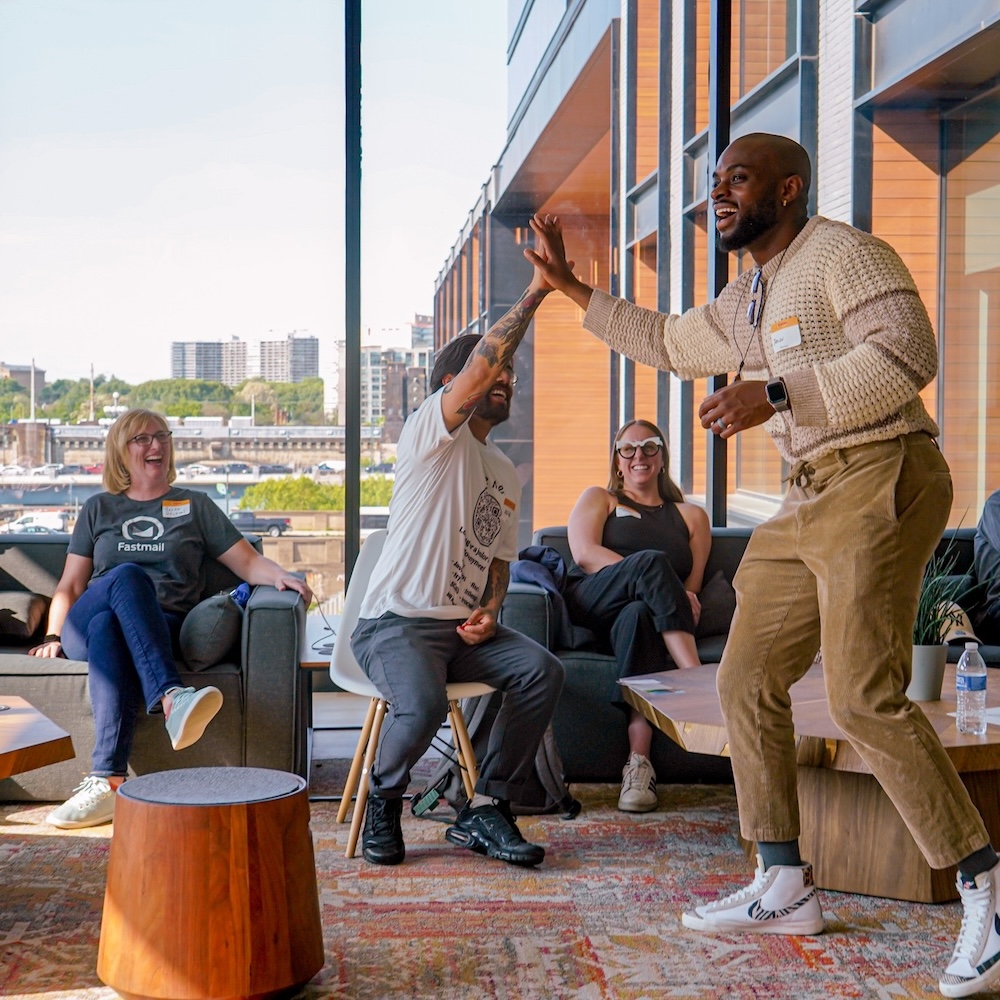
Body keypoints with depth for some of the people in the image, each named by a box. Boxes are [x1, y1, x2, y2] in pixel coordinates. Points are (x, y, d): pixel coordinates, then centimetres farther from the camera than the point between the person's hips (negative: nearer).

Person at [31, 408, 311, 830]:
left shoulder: (195, 506, 23)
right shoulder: (98, 509, 26)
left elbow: (247, 561, 14)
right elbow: (70, 584, 22)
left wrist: (280, 575, -7)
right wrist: (53, 637, 6)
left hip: (165, 628, -1)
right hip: (85, 626, 1)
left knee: (109, 629, -38)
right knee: (129, 575, -35)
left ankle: (107, 782, -53)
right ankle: (170, 697, -56)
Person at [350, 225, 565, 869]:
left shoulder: (506, 473, 19)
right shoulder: (431, 432, -4)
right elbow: (478, 370, -23)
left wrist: (490, 611, 1)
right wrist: (535, 293, -26)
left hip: (464, 627, 7)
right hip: (395, 622, -6)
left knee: (542, 671, -20)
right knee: (423, 705, -34)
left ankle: (485, 811, -9)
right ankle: (384, 801, 0)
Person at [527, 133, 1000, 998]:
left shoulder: (841, 253, -7)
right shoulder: (748, 297, 21)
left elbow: (907, 353, -21)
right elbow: (670, 343, 37)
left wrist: (776, 393, -23)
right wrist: (571, 288, 35)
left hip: (880, 481, -10)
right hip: (811, 499, 10)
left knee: (864, 696, -18)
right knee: (748, 681, 8)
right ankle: (785, 887, 16)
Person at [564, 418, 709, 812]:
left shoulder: (691, 516, 29)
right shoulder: (598, 498, 26)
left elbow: (692, 585, 15)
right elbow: (584, 554, 4)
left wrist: (682, 599, -12)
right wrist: (659, 583, -9)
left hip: (646, 611, 1)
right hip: (590, 604, 0)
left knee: (639, 615, -40)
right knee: (652, 561, -33)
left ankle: (639, 763, -52)